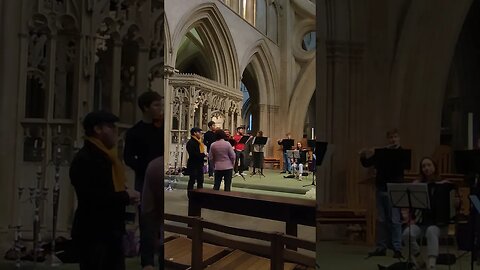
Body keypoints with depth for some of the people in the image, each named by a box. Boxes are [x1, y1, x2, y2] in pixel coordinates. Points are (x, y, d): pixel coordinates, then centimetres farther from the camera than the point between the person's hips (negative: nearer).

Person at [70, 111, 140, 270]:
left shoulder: (106, 157, 12)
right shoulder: (84, 159, -16)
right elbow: (93, 197, -27)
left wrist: (127, 195, -3)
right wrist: (125, 196, -17)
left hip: (110, 232, 9)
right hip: (92, 234, -9)